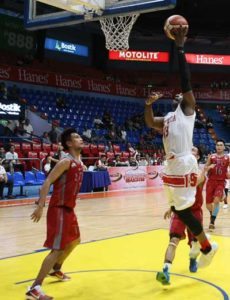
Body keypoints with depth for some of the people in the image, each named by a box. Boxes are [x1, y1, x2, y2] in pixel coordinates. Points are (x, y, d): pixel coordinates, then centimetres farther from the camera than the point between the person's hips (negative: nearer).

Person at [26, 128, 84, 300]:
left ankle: (56, 270, 45)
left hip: (69, 208, 10)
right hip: (59, 209, -10)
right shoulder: (66, 162, -16)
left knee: (74, 241, 25)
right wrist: (41, 206, -31)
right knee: (58, 248, -14)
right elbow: (47, 182, -23)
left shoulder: (79, 163, 11)